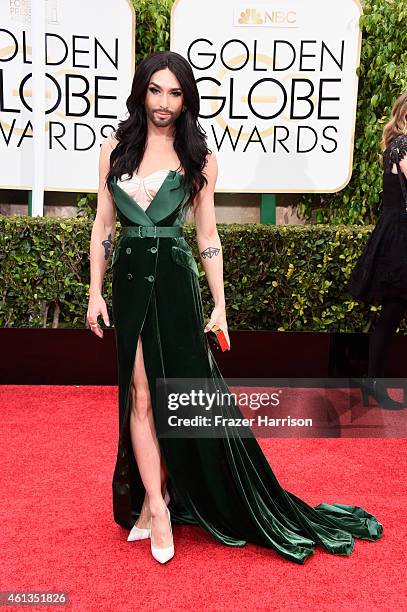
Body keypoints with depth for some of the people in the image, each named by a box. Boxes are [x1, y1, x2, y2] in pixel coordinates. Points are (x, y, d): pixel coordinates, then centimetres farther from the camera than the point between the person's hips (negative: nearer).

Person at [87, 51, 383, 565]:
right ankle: (158, 506, 14)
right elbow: (103, 224, 8)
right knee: (140, 395, 3)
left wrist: (219, 305, -2)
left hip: (175, 280, -1)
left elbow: (208, 235, 3)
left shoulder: (198, 158, 3)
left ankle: (151, 498, 23)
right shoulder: (116, 148, 7)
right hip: (129, 278, 2)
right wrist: (95, 291, 2)